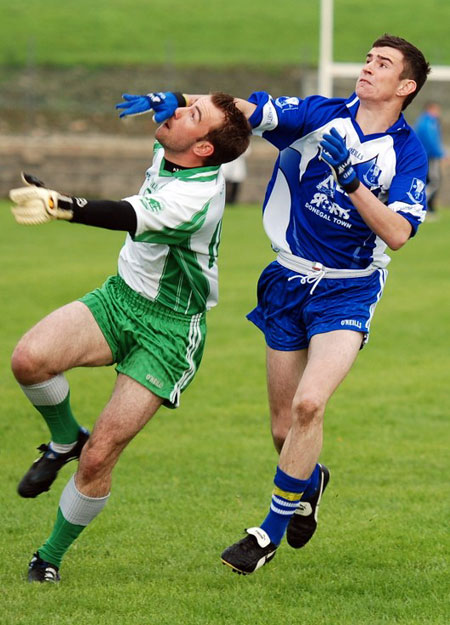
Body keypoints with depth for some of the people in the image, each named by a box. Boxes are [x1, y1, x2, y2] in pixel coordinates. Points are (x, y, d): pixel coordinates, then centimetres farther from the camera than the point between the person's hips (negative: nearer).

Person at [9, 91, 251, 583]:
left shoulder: (196, 197, -30)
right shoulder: (166, 151, -5)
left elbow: (128, 216, -49)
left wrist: (58, 206, -63)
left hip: (169, 331, -7)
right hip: (120, 297, 7)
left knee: (98, 459, -11)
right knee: (29, 359, -21)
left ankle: (51, 558, 11)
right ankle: (64, 440, 9)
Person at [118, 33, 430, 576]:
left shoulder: (408, 153, -7)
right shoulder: (320, 116, -1)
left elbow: (397, 233, -18)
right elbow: (245, 109, -9)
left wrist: (351, 178, -27)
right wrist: (179, 101, -24)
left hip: (348, 291, -3)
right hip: (289, 283, 3)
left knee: (309, 404, -21)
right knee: (284, 423, 8)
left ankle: (272, 532, -6)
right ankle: (309, 480, 43)